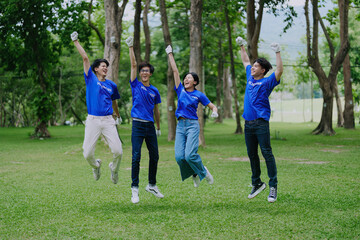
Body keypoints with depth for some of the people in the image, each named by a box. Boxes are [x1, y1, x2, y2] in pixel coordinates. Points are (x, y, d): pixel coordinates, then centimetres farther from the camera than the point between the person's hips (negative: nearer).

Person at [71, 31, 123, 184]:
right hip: (93, 120, -1)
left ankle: (114, 168, 21)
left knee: (118, 151, -10)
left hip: (108, 120, 2)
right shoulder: (91, 79, 6)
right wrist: (76, 42, -1)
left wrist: (117, 116, 40)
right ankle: (96, 166, 30)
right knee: (87, 154, -5)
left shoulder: (111, 85, 12)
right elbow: (85, 58, 1)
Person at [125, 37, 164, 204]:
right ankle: (134, 189, -4)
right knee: (136, 157, -8)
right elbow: (133, 65, -3)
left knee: (154, 156, 8)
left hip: (150, 127, 4)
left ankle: (152, 185, 23)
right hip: (138, 125, -4)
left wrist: (158, 128, 21)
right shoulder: (136, 85, 3)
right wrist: (131, 47, -8)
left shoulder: (154, 91, 12)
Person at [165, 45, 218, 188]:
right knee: (179, 157, -8)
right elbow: (175, 70, 12)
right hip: (180, 125, 4)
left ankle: (203, 172, 9)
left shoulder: (199, 95, 4)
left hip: (192, 125, -4)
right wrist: (170, 54, 15)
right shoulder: (180, 90, 11)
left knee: (190, 155, -18)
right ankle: (194, 174, 17)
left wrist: (214, 112, -15)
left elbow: (212, 106, 9)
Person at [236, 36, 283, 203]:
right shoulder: (250, 78, 16)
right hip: (248, 123, 7)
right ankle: (257, 184, 22)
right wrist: (242, 46, 32)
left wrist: (277, 53, -22)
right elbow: (245, 61, 30)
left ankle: (273, 186, -6)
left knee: (267, 154, -8)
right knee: (252, 155, 11)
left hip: (261, 123, -7)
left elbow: (279, 71, -18)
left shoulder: (267, 82, -2)